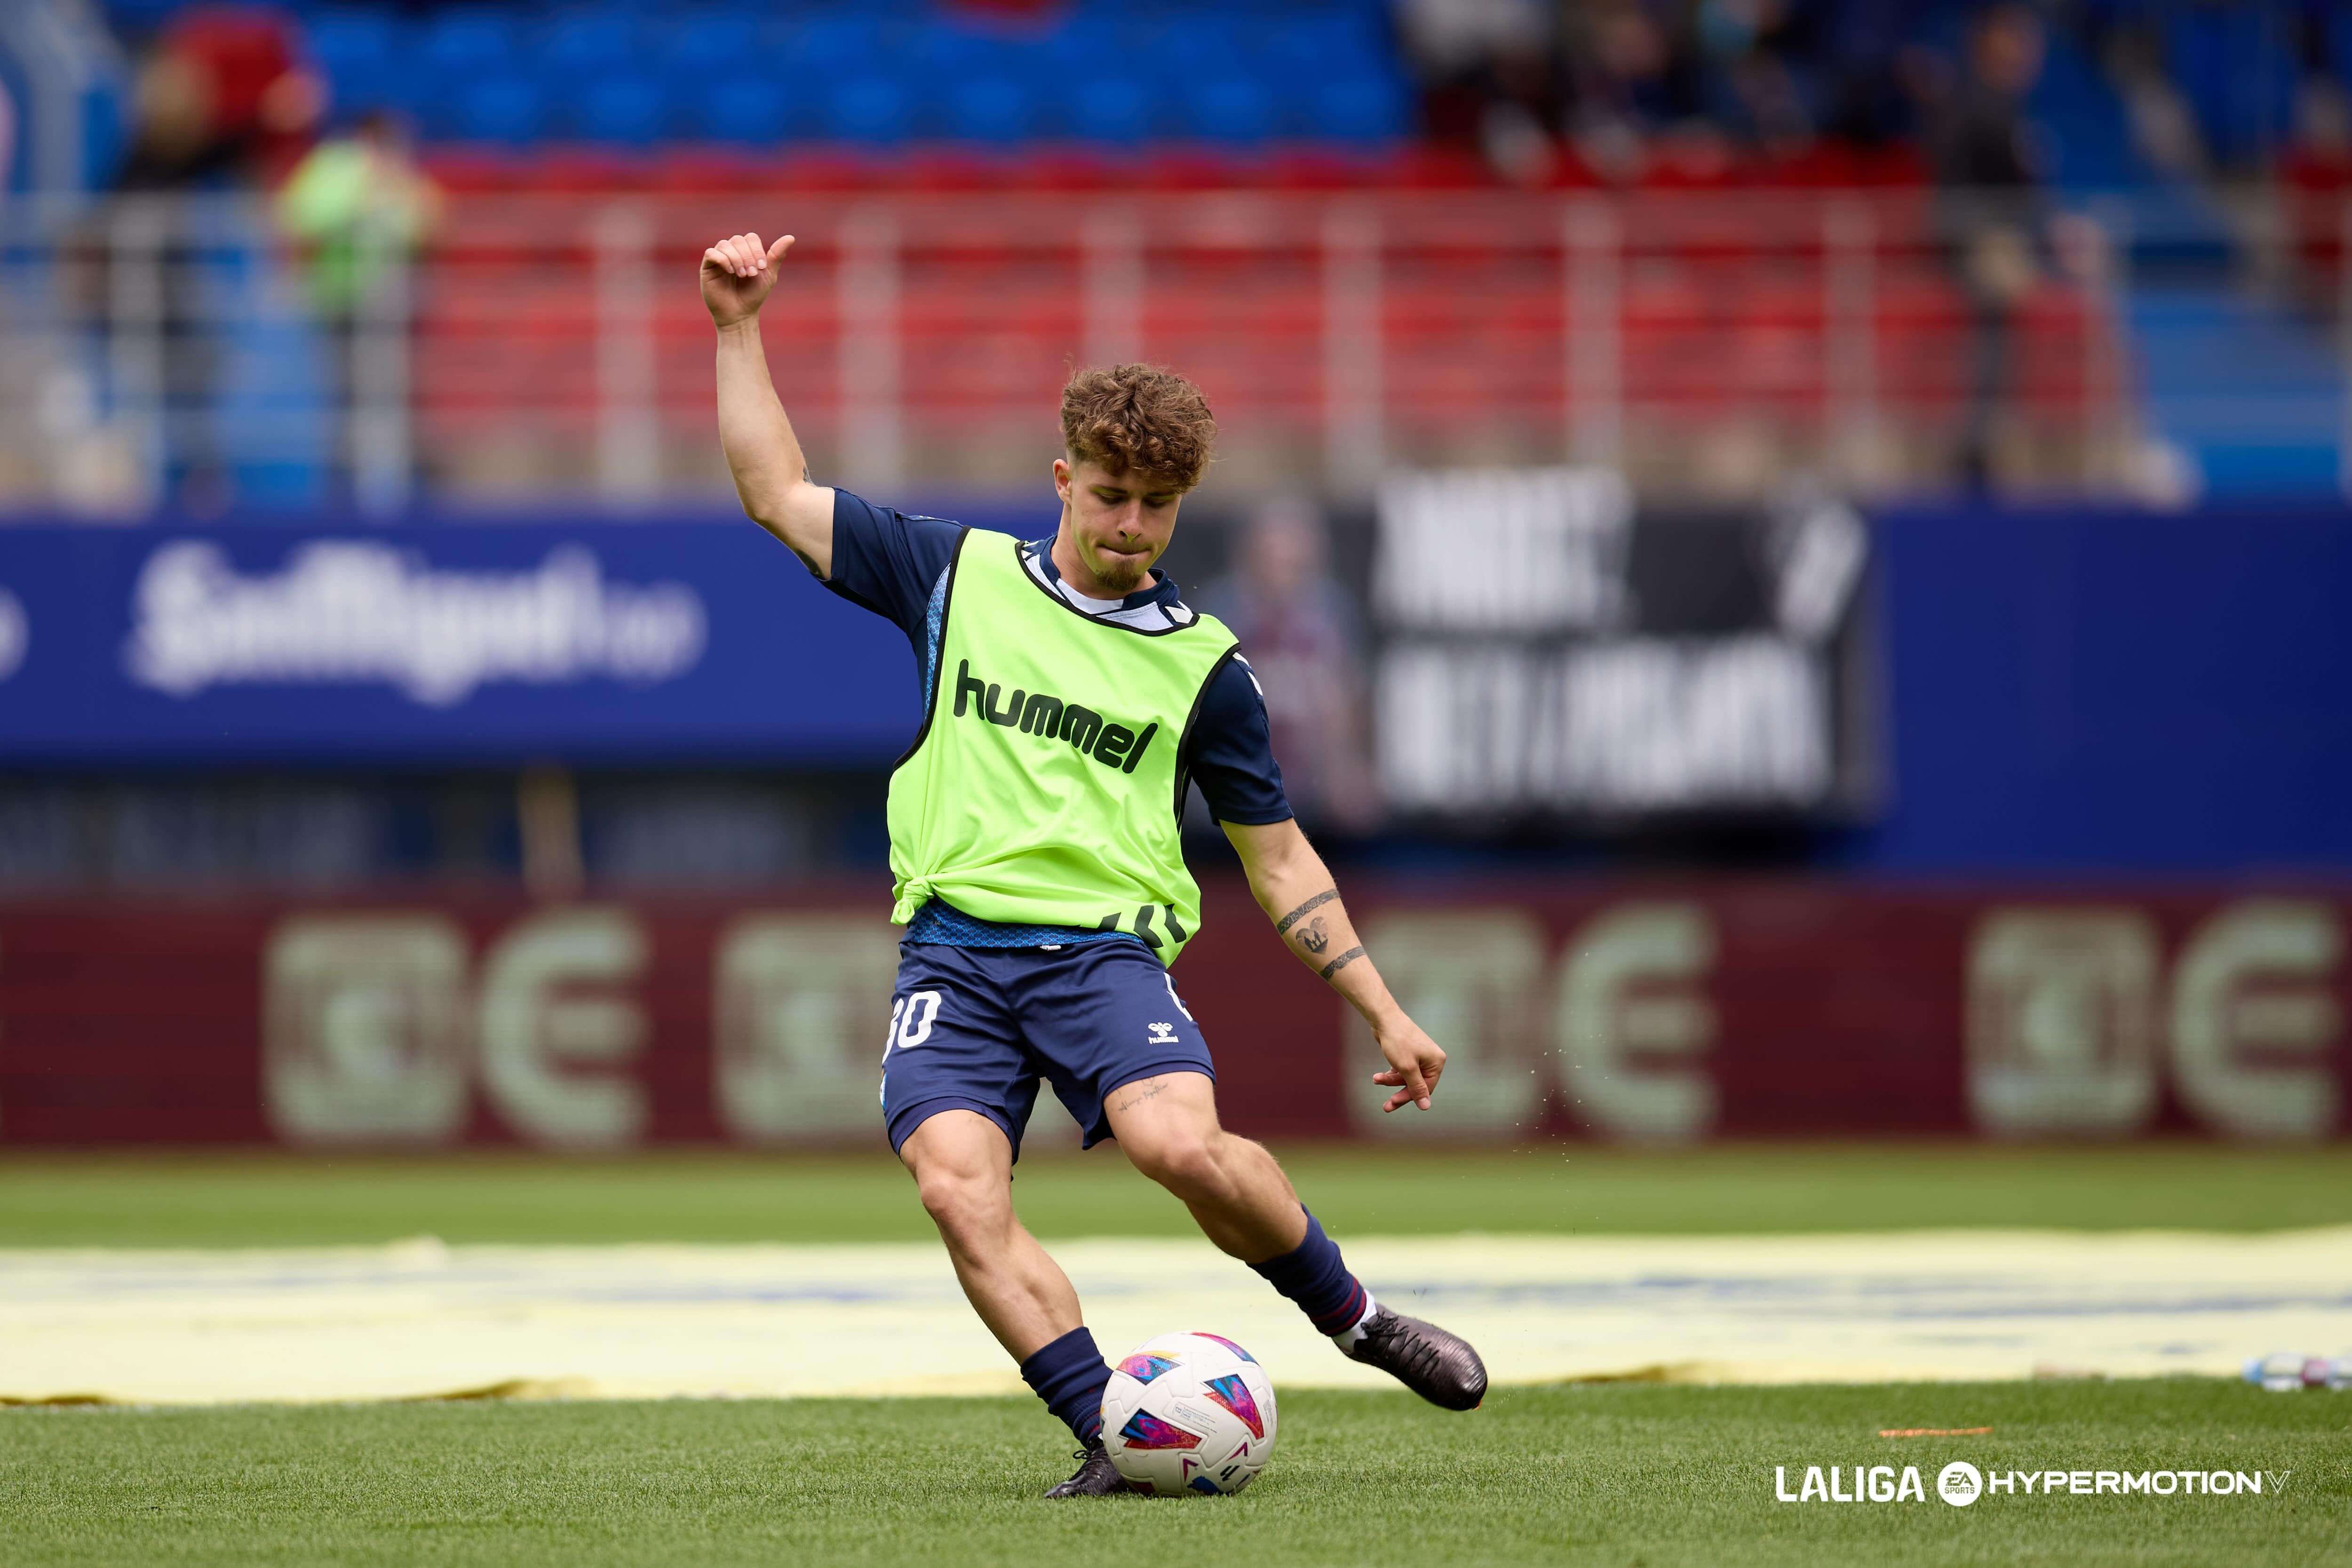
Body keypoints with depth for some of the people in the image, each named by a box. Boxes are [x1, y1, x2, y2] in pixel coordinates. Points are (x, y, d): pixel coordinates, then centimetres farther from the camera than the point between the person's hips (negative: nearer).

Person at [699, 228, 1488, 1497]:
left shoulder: (1199, 665, 11)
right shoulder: (958, 575, 13)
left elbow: (1278, 859, 18)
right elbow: (777, 493, 17)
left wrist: (1384, 1014, 14)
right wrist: (739, 329, 10)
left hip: (1102, 948, -1)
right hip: (953, 951, 1)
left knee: (1181, 1145, -29)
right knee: (957, 1190, -24)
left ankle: (1356, 1319, -5)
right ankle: (1108, 1435, -20)